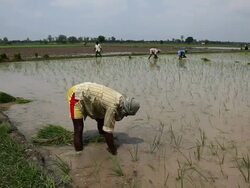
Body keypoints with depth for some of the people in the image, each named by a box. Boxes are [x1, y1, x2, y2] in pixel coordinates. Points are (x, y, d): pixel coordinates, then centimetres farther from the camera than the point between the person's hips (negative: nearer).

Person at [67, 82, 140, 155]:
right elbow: (108, 130, -25)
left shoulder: (121, 99, -6)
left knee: (101, 119, 16)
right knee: (79, 128, -13)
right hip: (76, 94, -9)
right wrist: (113, 150, -13)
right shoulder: (112, 107, -31)